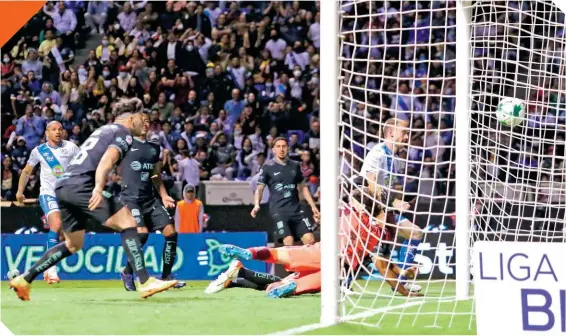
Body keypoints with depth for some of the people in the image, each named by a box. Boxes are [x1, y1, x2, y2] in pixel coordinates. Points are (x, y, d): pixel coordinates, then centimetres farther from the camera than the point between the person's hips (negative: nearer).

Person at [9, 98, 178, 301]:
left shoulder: (104, 130, 28)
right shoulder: (123, 133, 0)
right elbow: (107, 159, -18)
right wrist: (98, 188, -31)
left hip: (63, 186, 9)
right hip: (80, 185, -9)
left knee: (73, 245, 22)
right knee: (127, 222, -11)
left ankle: (24, 280, 24)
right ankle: (145, 283, -20)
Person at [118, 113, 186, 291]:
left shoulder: (154, 148, 16)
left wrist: (164, 195, 16)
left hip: (149, 199, 6)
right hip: (130, 197, -6)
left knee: (171, 232, -5)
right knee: (142, 233, -24)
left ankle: (166, 276, 7)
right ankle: (127, 273, -3)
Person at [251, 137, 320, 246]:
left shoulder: (295, 165, 13)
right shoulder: (267, 167, 2)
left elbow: (303, 187, 22)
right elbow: (260, 188, 0)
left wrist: (313, 206, 17)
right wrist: (257, 205, -18)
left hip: (296, 209, 4)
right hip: (278, 211, -4)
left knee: (310, 240, -8)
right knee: (288, 242, -19)